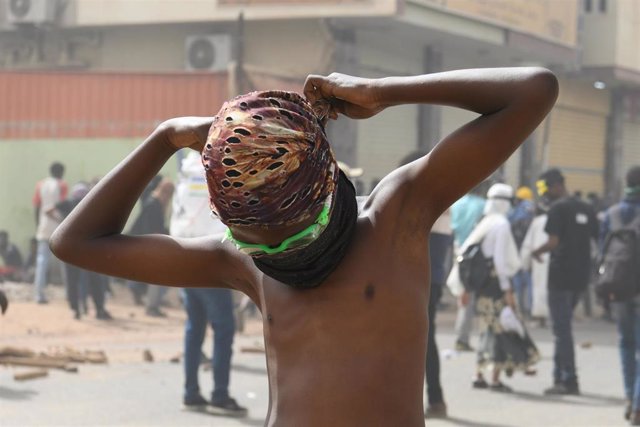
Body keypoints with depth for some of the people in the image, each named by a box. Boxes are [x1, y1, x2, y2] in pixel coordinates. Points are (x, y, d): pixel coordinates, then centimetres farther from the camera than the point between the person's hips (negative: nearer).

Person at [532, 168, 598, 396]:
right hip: (581, 274, 7)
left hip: (561, 274, -7)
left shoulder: (558, 208, -10)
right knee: (563, 327, 17)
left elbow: (553, 242, -18)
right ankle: (560, 376, 16)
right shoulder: (586, 209, 12)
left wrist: (536, 252, -1)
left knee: (562, 328, -4)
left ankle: (568, 380, -6)